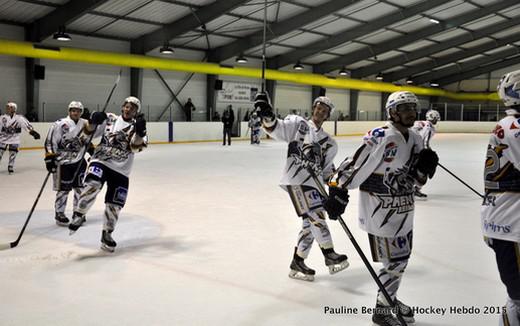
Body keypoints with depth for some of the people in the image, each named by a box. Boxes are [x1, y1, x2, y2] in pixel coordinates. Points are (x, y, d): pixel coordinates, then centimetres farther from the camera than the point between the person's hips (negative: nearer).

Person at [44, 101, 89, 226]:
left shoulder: (85, 124, 6)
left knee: (80, 187, 9)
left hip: (79, 161, 6)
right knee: (63, 189, -1)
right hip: (63, 161, -5)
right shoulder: (60, 124, -13)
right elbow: (50, 142, -13)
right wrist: (49, 158, -17)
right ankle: (59, 214, 13)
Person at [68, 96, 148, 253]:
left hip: (121, 170, 1)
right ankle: (78, 216, -12)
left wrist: (139, 132, -32)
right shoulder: (109, 119, 6)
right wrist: (94, 122, -17)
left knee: (114, 204, 2)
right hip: (100, 161, -1)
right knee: (92, 185, -30)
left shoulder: (137, 126, 4)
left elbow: (137, 146, -13)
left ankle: (106, 234, 22)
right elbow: (89, 132, 4)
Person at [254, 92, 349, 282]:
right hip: (296, 179, -7)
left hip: (314, 184, 7)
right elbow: (277, 130, -8)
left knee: (310, 224, 6)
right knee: (315, 216, -17)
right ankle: (329, 255, -8)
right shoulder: (298, 123, 6)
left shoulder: (329, 143, 21)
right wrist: (267, 116, -26)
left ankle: (297, 263, 17)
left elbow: (327, 171, 20)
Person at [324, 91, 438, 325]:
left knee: (402, 256, 20)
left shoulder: (416, 140, 6)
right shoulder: (381, 138, -21)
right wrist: (338, 192, -24)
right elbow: (353, 165, -21)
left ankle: (389, 297, 43)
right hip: (380, 211, -9)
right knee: (395, 261, -2)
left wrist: (424, 167, -9)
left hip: (403, 209, 9)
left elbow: (416, 179, 11)